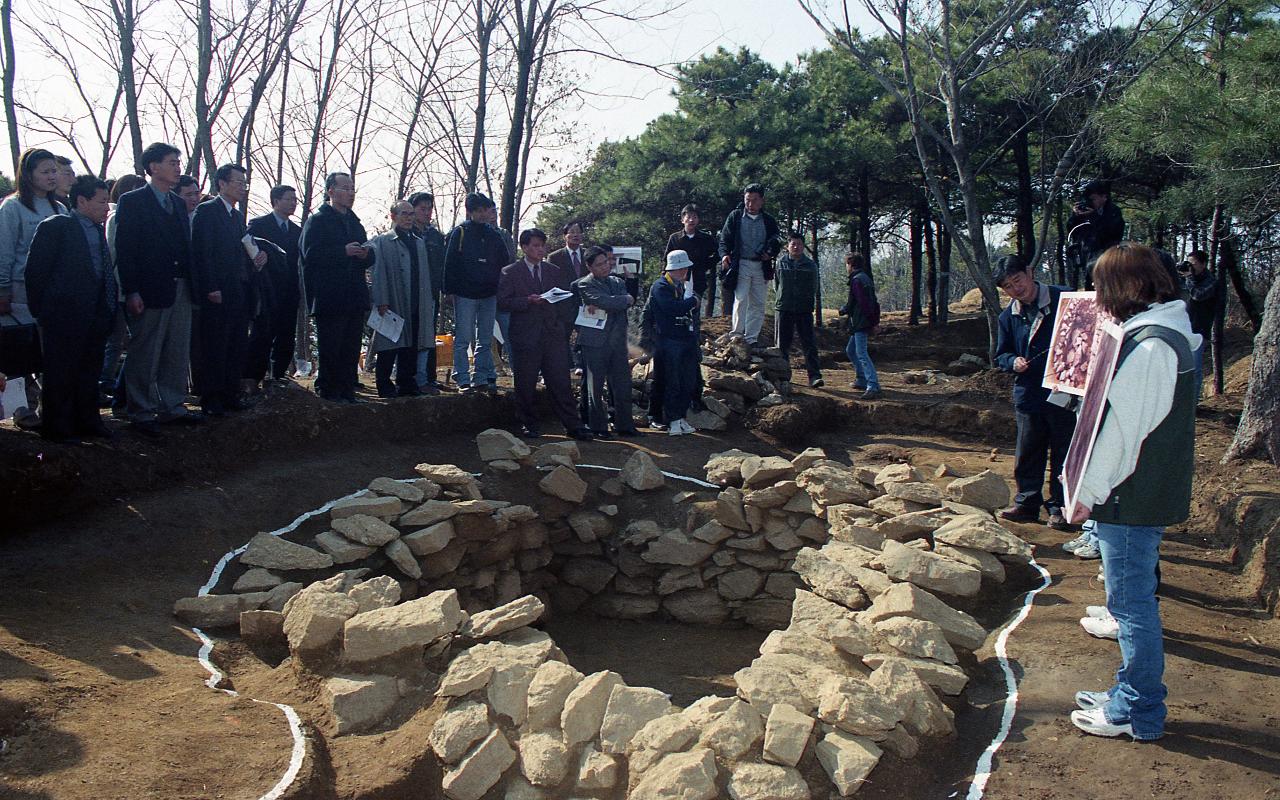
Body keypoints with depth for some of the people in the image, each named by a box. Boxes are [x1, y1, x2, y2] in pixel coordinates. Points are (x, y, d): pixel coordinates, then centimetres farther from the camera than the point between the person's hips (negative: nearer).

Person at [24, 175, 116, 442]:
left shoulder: (98, 229, 13)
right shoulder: (56, 227, -9)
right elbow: (36, 270, -10)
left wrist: (108, 310, 8)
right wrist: (41, 311, -8)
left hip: (95, 317, 7)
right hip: (64, 317, -7)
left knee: (89, 371, 14)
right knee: (60, 373, 3)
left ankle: (86, 421, 25)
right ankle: (57, 427, 12)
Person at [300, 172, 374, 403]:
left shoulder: (354, 222, 20)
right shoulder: (317, 221, -3)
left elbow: (369, 258, 20)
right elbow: (310, 254, -15)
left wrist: (366, 254, -4)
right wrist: (344, 252, -19)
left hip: (355, 297, 7)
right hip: (329, 297, -7)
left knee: (351, 349, 8)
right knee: (330, 348, -3)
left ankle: (347, 390, 15)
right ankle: (327, 391, 5)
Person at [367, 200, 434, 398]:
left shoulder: (419, 243, 18)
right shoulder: (381, 242, 0)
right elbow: (378, 273, -8)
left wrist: (428, 302, 12)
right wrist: (381, 302, -15)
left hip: (416, 306, 5)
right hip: (392, 304, -5)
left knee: (411, 347, 9)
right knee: (389, 349, -1)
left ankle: (407, 384, 17)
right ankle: (385, 386, 7)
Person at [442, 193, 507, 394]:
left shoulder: (493, 234, 10)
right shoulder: (459, 233, -2)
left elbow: (504, 263, 14)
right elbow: (449, 263, -4)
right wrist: (451, 290, -10)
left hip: (489, 295, 4)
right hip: (465, 294, -4)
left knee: (485, 340, 8)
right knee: (463, 339, -1)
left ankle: (481, 379, 15)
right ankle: (463, 380, 4)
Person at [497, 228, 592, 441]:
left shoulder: (554, 271, 16)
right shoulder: (510, 272, 3)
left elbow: (563, 299, 20)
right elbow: (503, 302, -6)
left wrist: (560, 325, 10)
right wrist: (529, 301, -17)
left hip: (552, 335, 3)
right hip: (525, 335, -3)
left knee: (561, 382, -1)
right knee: (526, 384, 3)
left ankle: (572, 425, 2)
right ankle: (529, 425, 17)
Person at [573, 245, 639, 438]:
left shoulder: (618, 282, 15)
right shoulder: (585, 284, -3)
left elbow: (627, 303, -3)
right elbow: (604, 301, -19)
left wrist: (601, 306, -16)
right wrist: (626, 299, -5)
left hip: (618, 341, 5)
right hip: (595, 342, -5)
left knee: (623, 385, 7)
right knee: (595, 388, 2)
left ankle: (624, 425, 17)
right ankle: (598, 428, 10)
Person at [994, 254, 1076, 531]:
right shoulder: (1008, 316, 6)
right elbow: (1001, 355, 14)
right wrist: (1013, 361, -7)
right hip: (1028, 394, 4)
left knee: (1063, 454, 7)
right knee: (1027, 454, 11)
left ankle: (1059, 507, 19)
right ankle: (1027, 503, 25)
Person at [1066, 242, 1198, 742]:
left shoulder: (1149, 345, -20)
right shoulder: (1166, 334, 11)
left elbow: (1124, 427, -21)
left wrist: (1090, 491, -15)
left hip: (1134, 497, -10)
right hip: (1145, 493, 10)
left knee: (1132, 601, 0)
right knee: (1132, 598, 18)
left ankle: (1139, 712, 11)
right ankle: (1130, 693, 31)